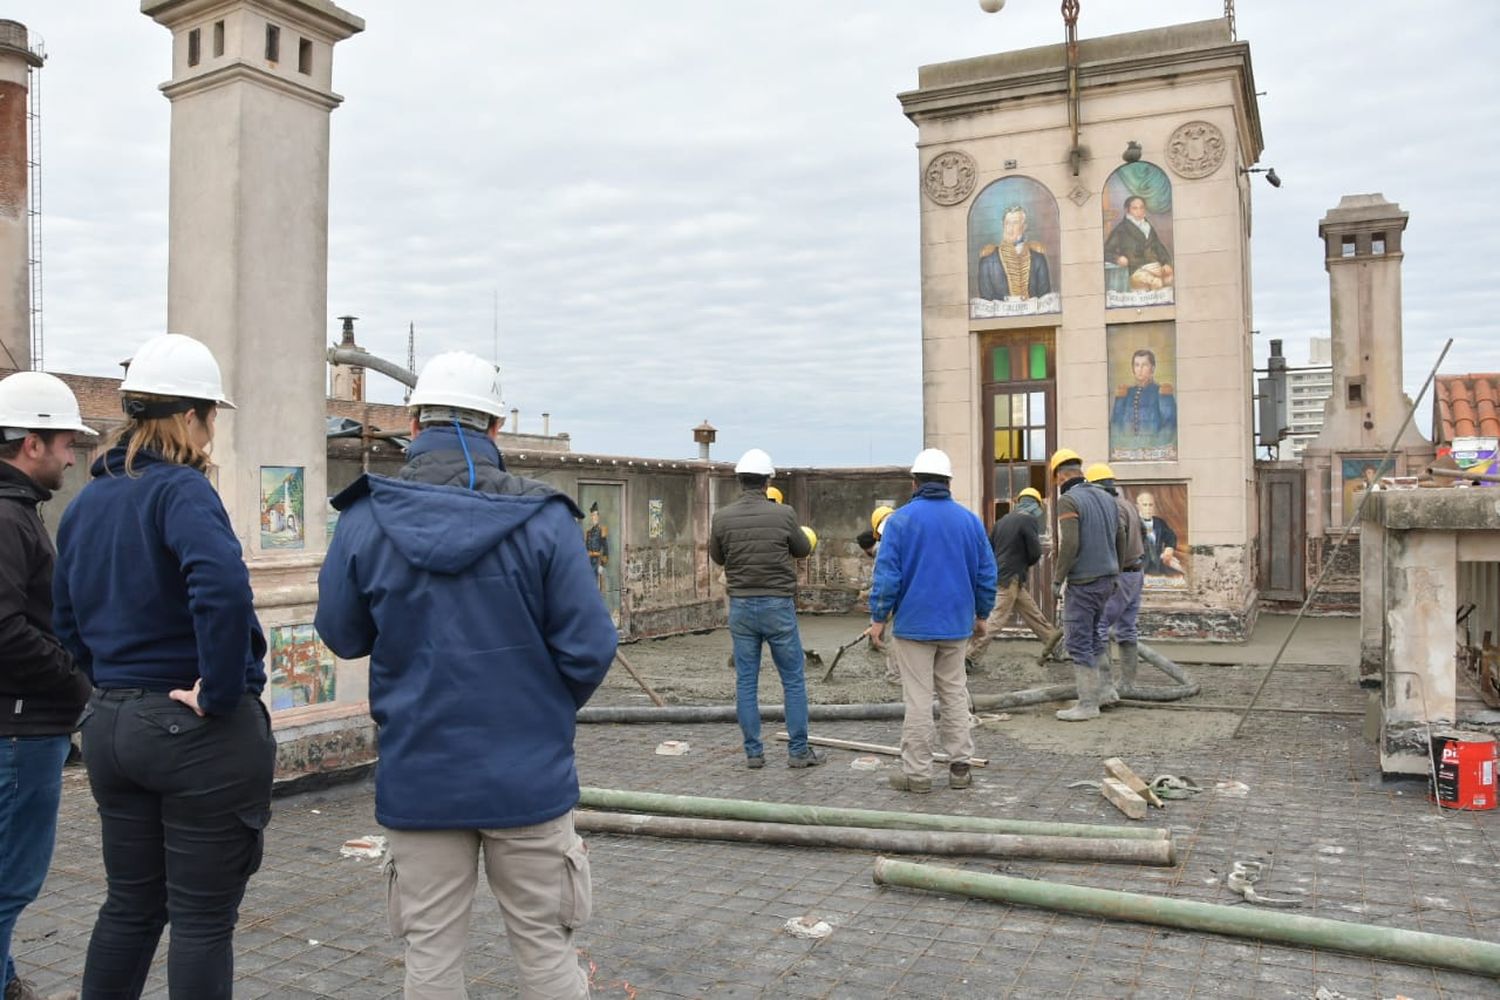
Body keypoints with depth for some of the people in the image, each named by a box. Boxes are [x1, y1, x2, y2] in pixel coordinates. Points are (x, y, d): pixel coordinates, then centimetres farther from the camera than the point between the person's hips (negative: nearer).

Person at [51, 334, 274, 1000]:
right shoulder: (180, 489, -16)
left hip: (111, 724, 8)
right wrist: (221, 692, -23)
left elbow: (69, 621, 17)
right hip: (202, 732, -8)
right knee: (203, 919, 5)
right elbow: (222, 587, -34)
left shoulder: (85, 502, 10)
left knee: (130, 905, 21)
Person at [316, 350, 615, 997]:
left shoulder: (365, 521, -6)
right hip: (528, 774, -1)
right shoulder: (543, 519, -12)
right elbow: (590, 648, -11)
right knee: (544, 947, 13)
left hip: (419, 778, 2)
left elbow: (342, 636, 5)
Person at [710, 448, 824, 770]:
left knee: (746, 681, 9)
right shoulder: (783, 514, -11)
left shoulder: (722, 517, -5)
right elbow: (804, 550, 5)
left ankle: (753, 752, 12)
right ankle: (799, 751, 12)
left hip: (741, 606, 2)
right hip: (778, 605, -2)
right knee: (793, 680, 8)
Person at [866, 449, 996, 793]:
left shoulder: (901, 519, -9)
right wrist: (981, 614, 19)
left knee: (918, 699, 1)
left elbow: (887, 573, -12)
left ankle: (917, 772, 6)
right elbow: (986, 573, 7)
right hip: (956, 624, 4)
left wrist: (878, 617, -2)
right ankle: (960, 766, 16)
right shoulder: (969, 520, 4)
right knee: (955, 694, 14)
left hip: (914, 623, -4)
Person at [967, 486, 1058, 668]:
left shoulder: (1003, 520, 12)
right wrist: (1025, 563, 9)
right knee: (996, 620, -7)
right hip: (1011, 578, -8)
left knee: (1034, 615, 16)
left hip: (1000, 576, 8)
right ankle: (969, 657, -7)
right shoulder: (1029, 520, -9)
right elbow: (1035, 554, -12)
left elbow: (989, 549, 13)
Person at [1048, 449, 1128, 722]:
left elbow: (1070, 544, -22)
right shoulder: (1106, 497, 10)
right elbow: (1120, 539, 14)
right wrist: (1115, 573, 23)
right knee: (1091, 635, 22)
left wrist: (1057, 579, -13)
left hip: (1083, 582, -8)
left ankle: (1088, 704, 2)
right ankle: (1105, 689, 27)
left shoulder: (1068, 500, -13)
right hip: (1106, 580, 8)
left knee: (1078, 641, -1)